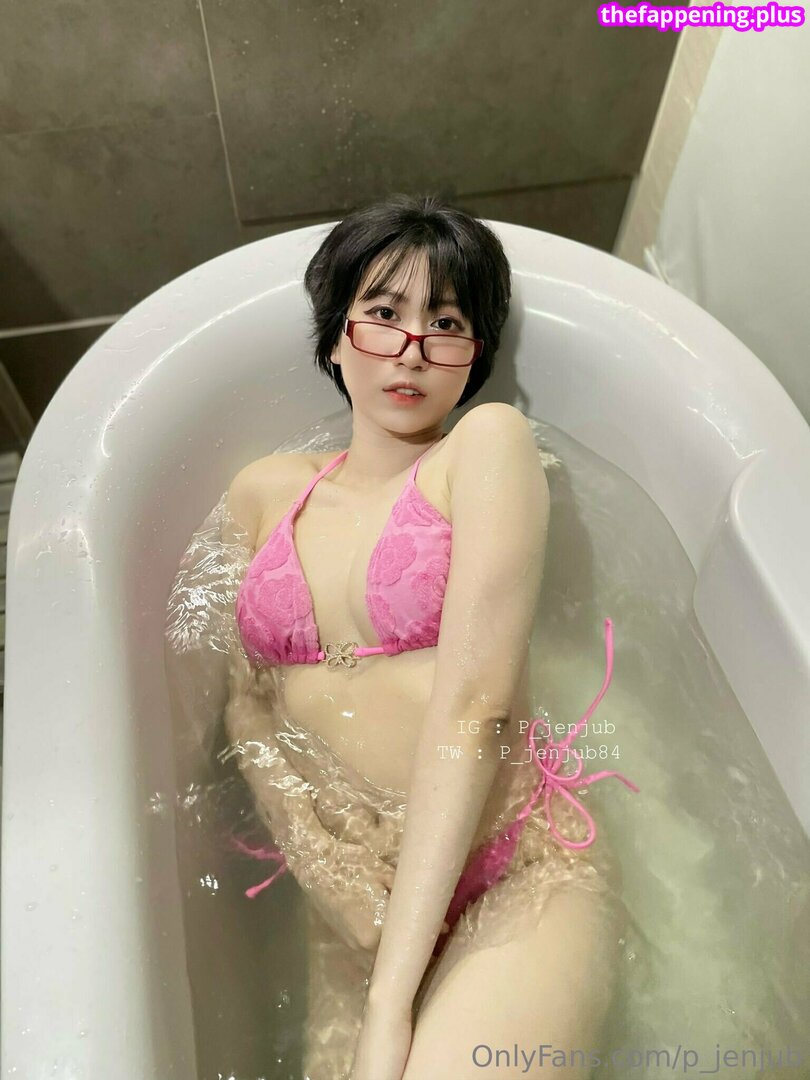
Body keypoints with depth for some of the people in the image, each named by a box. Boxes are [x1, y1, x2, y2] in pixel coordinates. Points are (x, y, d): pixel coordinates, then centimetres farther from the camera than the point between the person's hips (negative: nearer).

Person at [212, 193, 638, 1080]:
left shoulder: (488, 441, -3)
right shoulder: (265, 492, 10)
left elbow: (471, 703, -13)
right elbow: (247, 706, 9)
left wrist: (394, 1000, -15)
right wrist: (315, 857, -8)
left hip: (522, 872, -2)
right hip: (355, 903, 3)